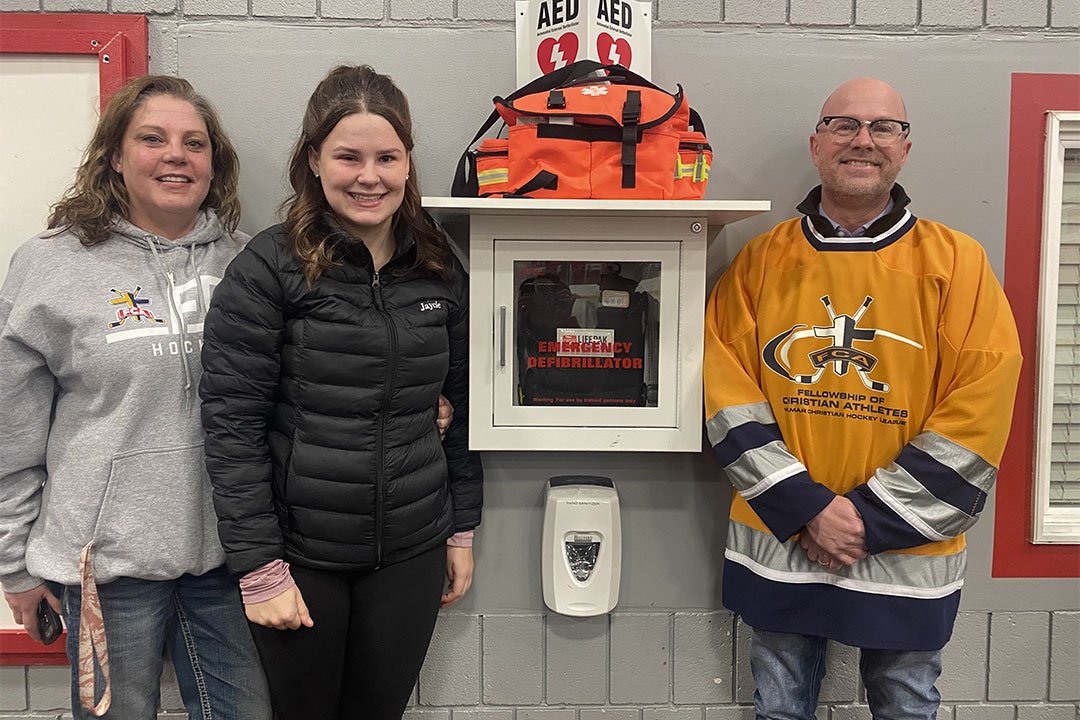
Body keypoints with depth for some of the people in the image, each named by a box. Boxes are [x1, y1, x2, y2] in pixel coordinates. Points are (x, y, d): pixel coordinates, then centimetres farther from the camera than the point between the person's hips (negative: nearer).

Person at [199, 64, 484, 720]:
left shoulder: (441, 270, 3)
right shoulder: (270, 268, -10)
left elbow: (463, 407, 10)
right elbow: (232, 427, -12)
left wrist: (462, 528, 10)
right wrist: (259, 568, -13)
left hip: (411, 556, 4)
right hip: (300, 555, -3)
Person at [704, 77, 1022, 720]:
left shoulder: (958, 264, -4)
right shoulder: (762, 261, 0)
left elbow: (979, 414, -9)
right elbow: (730, 396, -6)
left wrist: (871, 519, -14)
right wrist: (806, 508, -14)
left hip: (908, 552, 0)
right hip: (778, 545, 1)